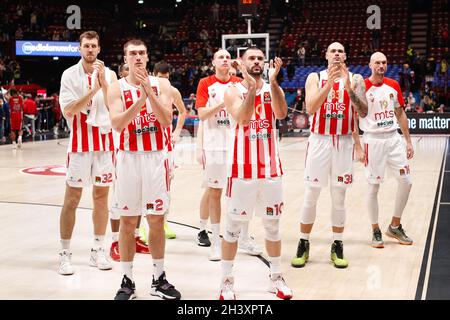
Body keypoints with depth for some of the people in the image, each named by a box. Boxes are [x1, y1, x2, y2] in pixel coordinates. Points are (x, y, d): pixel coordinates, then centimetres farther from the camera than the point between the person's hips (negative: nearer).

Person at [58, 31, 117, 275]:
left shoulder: (109, 74, 3)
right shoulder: (70, 75, -4)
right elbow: (68, 110, -14)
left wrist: (103, 82, -16)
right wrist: (93, 90, -21)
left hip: (105, 142, 3)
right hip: (80, 143, -3)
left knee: (101, 196, 7)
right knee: (72, 199, -1)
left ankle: (97, 251, 17)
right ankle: (65, 254, 6)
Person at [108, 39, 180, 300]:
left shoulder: (161, 84, 2)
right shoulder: (118, 88, -1)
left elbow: (167, 120, -11)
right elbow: (117, 124, -15)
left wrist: (149, 92, -20)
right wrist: (141, 99, -23)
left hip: (156, 158, 1)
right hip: (129, 158, -1)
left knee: (157, 220, 7)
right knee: (128, 221, 3)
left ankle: (159, 279, 18)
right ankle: (128, 281, 13)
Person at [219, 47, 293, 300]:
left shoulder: (273, 89, 5)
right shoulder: (233, 92, -2)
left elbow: (281, 113, -16)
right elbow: (243, 118, -21)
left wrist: (273, 81, -24)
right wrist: (252, 87, -28)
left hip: (270, 168, 3)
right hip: (243, 169, -3)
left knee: (273, 224, 12)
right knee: (234, 225, 3)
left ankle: (277, 278, 24)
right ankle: (227, 281, 13)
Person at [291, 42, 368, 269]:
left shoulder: (355, 79, 3)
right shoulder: (315, 78, 0)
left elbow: (363, 112, -9)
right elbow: (310, 108, -16)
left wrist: (348, 86, -22)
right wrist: (329, 83, -24)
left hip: (344, 142, 1)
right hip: (319, 141, -1)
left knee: (339, 197, 7)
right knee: (310, 197, 3)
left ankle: (337, 246, 17)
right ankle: (303, 244, 15)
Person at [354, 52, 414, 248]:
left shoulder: (394, 85, 7)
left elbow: (400, 114, 14)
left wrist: (408, 141, 11)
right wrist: (357, 147, -10)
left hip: (394, 138, 5)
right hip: (373, 140, -5)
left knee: (406, 181, 2)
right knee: (373, 186, 0)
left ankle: (395, 226, 17)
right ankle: (375, 231, 14)